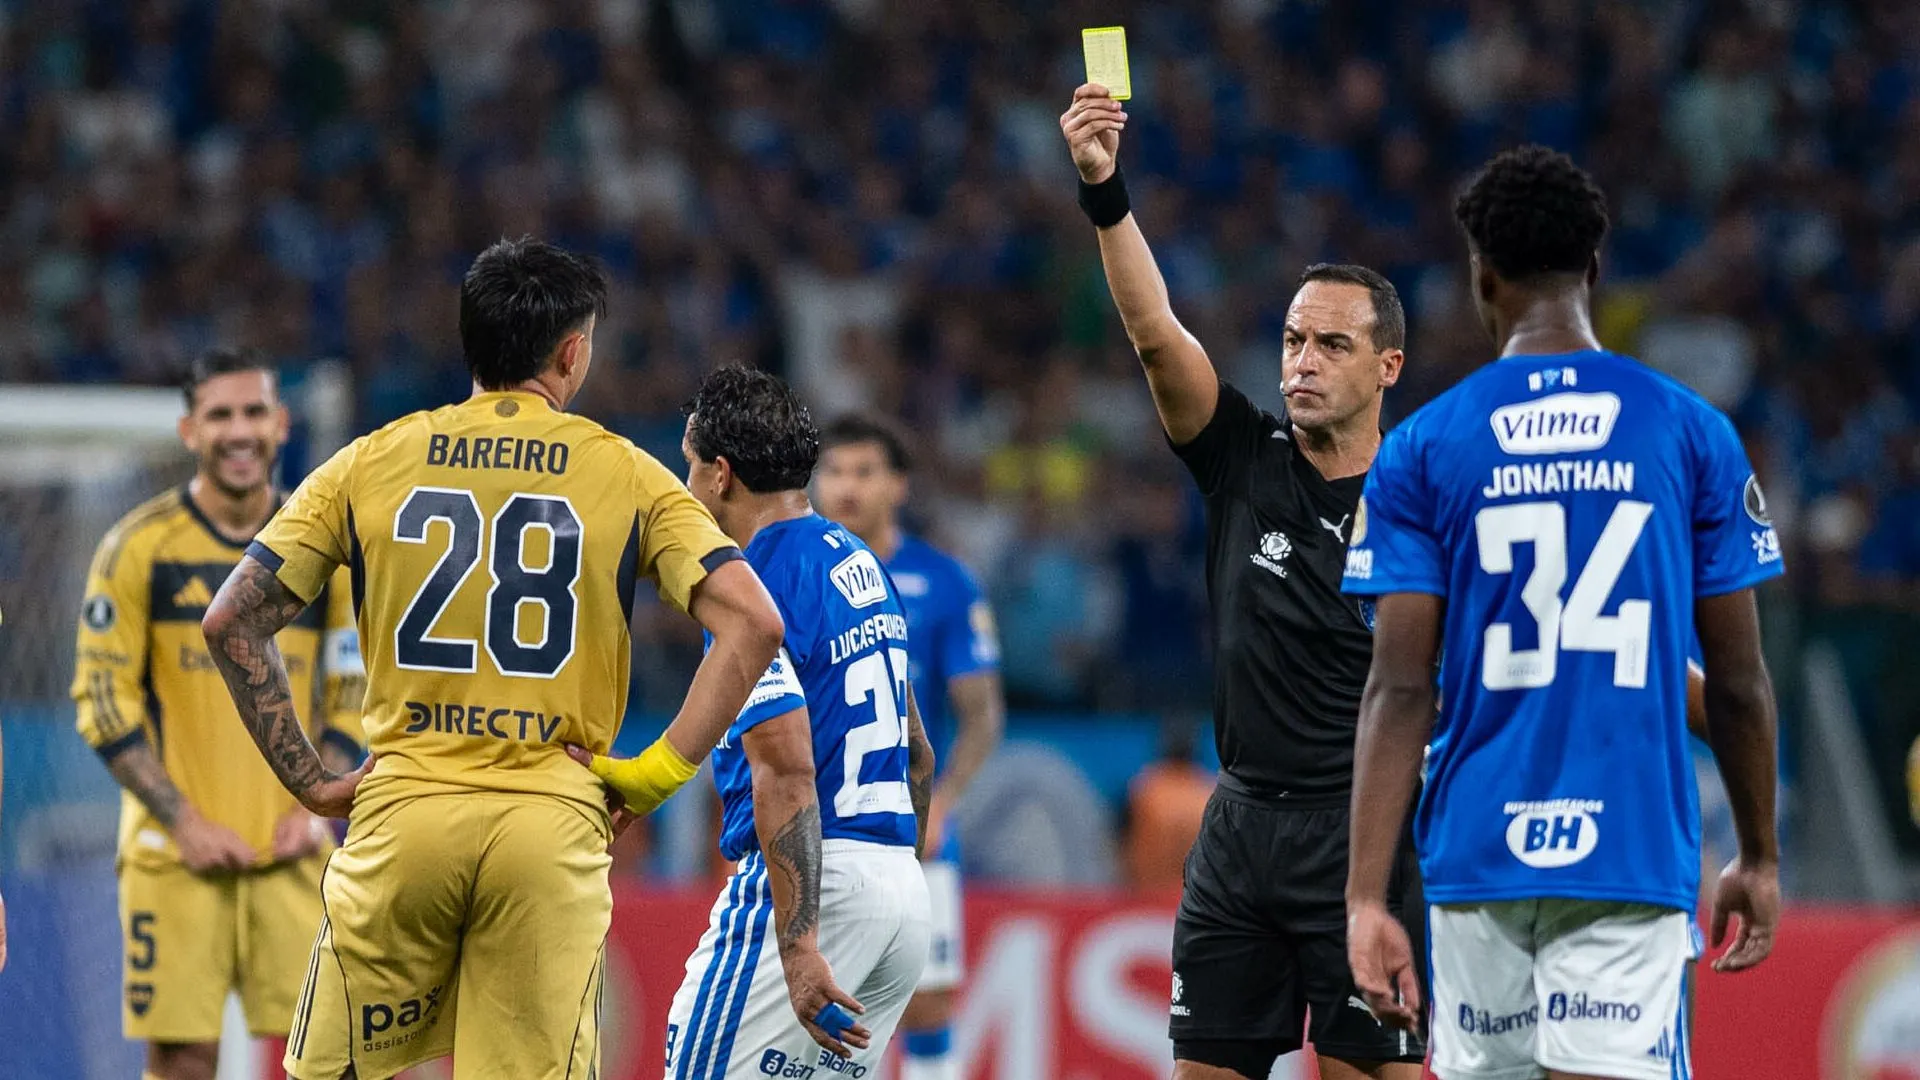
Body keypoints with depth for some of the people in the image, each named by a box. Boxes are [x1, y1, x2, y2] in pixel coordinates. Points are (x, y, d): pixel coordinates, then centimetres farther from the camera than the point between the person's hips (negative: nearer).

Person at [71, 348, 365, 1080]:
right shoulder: (140, 547, -2)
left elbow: (353, 693, 14)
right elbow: (103, 703, -3)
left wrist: (316, 806, -2)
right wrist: (184, 820, -11)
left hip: (291, 853, 3)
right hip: (174, 855, -3)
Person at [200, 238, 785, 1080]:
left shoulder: (370, 464, 8)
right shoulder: (626, 474, 5)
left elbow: (231, 621, 3)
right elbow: (752, 624, -5)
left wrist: (309, 782, 7)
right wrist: (658, 774, -1)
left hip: (400, 819, 1)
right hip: (554, 826, -1)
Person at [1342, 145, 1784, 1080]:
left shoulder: (1420, 449, 1)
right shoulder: (1693, 433, 3)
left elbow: (1399, 689, -4)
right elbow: (1739, 683, 6)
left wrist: (1366, 898, -5)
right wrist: (1759, 859, 18)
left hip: (1479, 857, 1)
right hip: (1633, 857, -1)